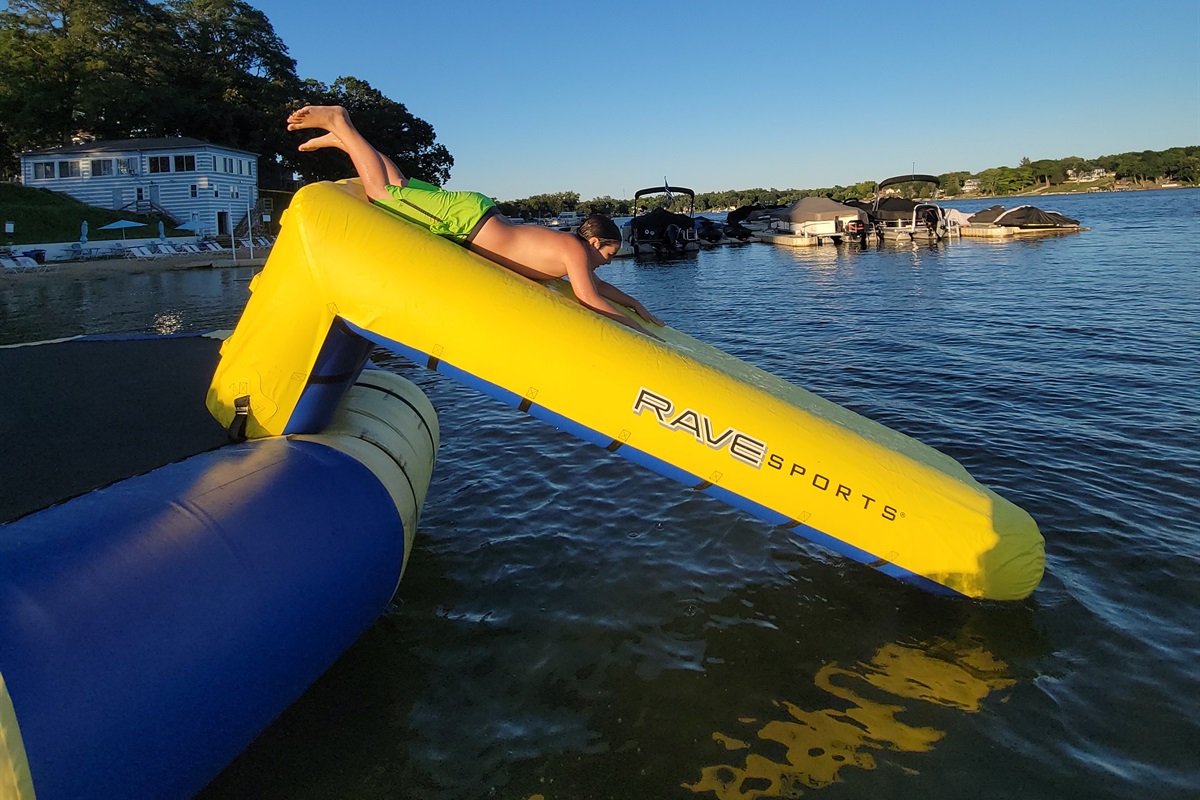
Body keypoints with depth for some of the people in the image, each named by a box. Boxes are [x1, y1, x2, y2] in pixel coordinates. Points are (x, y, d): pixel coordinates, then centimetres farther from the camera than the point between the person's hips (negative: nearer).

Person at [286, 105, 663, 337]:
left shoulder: (569, 247, 6)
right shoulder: (575, 251, -19)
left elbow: (598, 284, 21)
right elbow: (589, 299, -27)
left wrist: (639, 307, 18)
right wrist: (634, 326, -17)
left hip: (477, 212, 8)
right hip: (468, 216, -8)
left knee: (404, 189, 21)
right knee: (383, 191, -2)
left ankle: (343, 138, 29)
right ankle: (340, 124, 5)